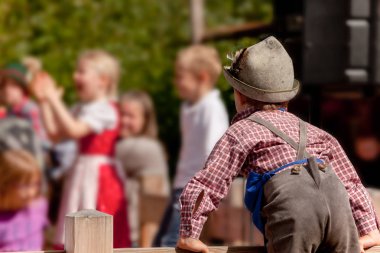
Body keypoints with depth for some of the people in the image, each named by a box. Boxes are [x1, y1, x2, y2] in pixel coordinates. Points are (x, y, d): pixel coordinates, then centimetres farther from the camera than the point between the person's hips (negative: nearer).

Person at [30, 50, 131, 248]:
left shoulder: (104, 109, -15)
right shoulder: (82, 109, 13)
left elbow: (74, 130, -28)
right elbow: (55, 134, 11)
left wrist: (54, 100, -23)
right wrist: (44, 102, 7)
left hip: (99, 177, -9)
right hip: (82, 173, 10)